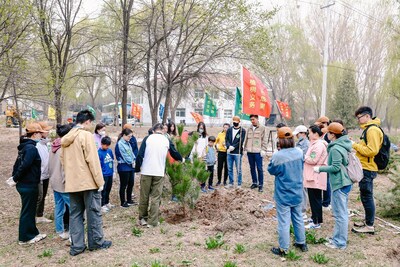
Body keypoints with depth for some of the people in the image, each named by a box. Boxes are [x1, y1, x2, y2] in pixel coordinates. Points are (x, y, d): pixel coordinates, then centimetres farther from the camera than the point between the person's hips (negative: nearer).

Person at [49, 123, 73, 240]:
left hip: (54, 182, 9)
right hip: (63, 183, -9)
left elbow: (50, 165, 17)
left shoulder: (54, 146, 10)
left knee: (58, 207, 14)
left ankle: (60, 231, 22)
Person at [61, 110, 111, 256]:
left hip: (72, 182, 7)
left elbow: (62, 159, 16)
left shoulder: (66, 138, 10)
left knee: (75, 214, 11)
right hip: (88, 181, -7)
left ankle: (76, 246, 16)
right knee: (93, 212, 6)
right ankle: (96, 242, 17)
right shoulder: (86, 135, -12)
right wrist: (100, 181, -11)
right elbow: (93, 160, -16)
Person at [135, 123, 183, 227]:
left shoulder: (147, 138, 1)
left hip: (146, 172, 0)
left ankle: (142, 218, 25)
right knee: (156, 197, 7)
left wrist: (137, 168, 6)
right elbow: (174, 153, 16)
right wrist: (181, 159, 36)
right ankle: (153, 221, 8)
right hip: (159, 173, 0)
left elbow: (140, 155, -5)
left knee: (144, 196, 13)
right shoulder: (167, 140, 5)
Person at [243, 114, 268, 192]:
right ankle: (254, 182, 23)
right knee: (252, 168, 12)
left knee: (259, 168, -2)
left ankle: (260, 184, 6)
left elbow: (264, 140, -3)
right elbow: (246, 139, 17)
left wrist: (263, 150, -9)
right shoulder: (249, 129, 13)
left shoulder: (262, 128, -1)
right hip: (250, 152, 5)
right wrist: (244, 148, 11)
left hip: (258, 152, -5)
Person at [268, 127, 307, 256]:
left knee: (284, 222, 5)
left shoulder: (278, 156, -24)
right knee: (298, 218, 21)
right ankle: (301, 243, 36)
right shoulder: (299, 152, -6)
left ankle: (283, 249, 17)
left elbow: (271, 170, -8)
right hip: (297, 193, 6)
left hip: (283, 195, -6)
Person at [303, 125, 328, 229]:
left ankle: (316, 222, 4)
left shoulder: (318, 145, -17)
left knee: (315, 199, -4)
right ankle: (314, 218, 28)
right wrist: (305, 157, 5)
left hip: (315, 177, -10)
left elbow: (313, 160, -22)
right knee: (313, 198, 17)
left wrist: (303, 157, -9)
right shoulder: (315, 143, 17)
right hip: (312, 176, 10)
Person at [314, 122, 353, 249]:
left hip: (339, 184, -10)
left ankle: (340, 242, 11)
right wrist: (326, 166, 15)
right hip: (345, 182, 10)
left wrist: (320, 169, -12)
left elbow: (336, 167, -21)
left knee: (340, 214, 0)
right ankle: (338, 237, 31)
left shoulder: (335, 149, -19)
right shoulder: (343, 145, 10)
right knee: (342, 212, 18)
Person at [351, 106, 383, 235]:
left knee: (367, 197, -2)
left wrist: (355, 145, -17)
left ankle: (370, 226, 7)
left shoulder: (372, 130, -17)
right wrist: (356, 145, 8)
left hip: (367, 169, -10)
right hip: (365, 168, 10)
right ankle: (367, 221, 29)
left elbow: (372, 151, -24)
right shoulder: (368, 129, 15)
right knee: (365, 196, 17)